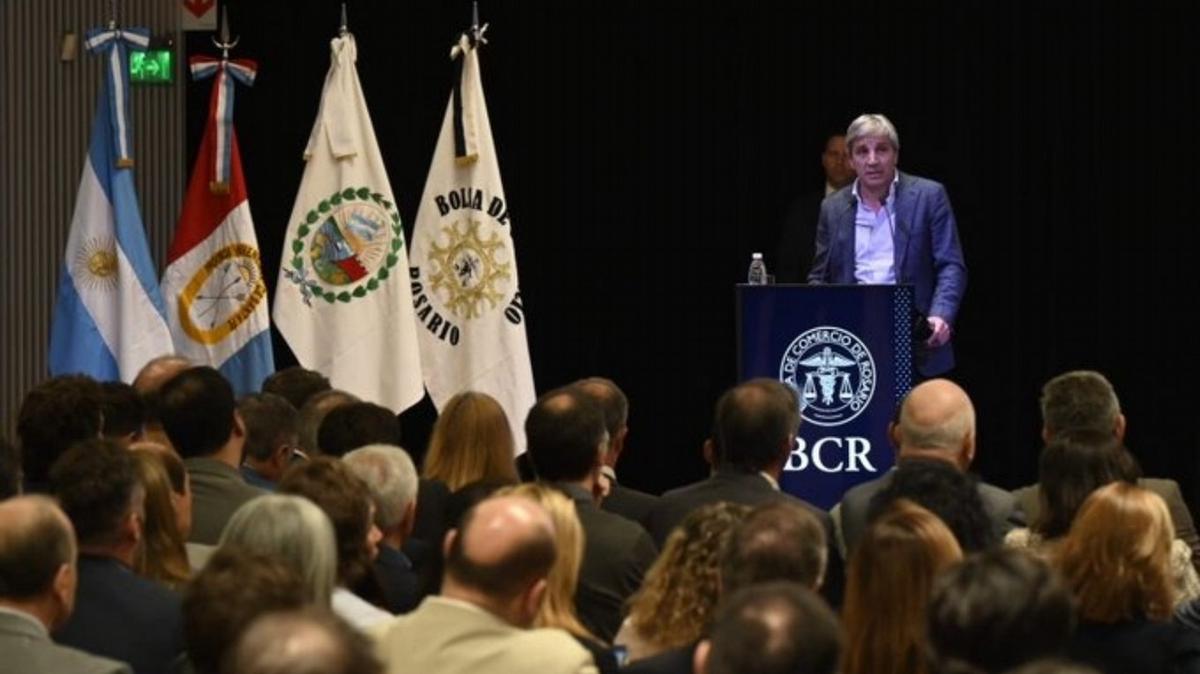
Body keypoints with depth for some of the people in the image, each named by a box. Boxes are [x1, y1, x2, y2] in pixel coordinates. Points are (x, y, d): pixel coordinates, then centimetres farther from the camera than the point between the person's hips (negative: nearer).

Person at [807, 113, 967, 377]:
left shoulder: (928, 196, 4)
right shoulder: (833, 207, 13)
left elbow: (951, 266, 0)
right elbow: (819, 276, 17)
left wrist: (941, 316, -16)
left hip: (915, 345, -2)